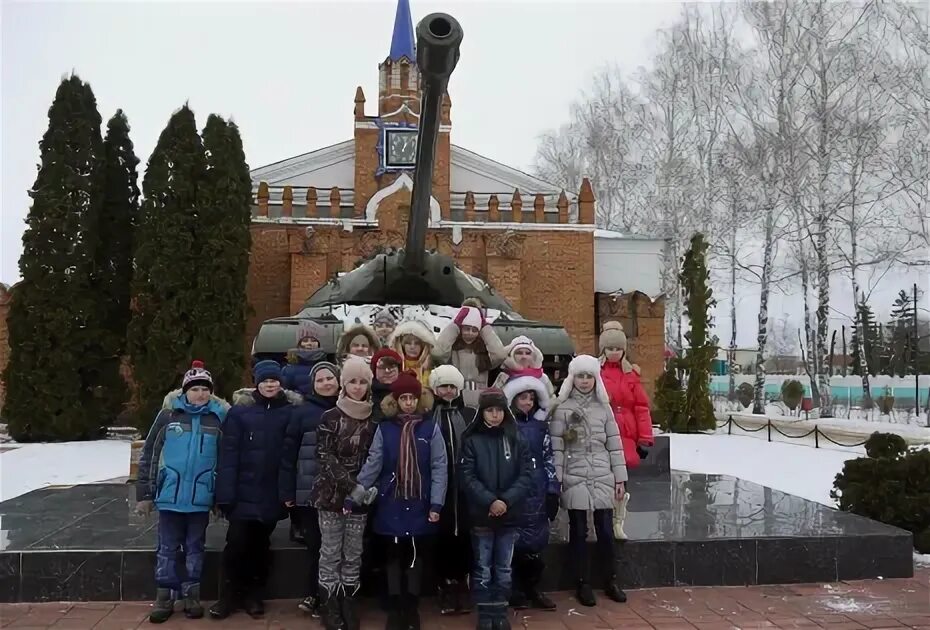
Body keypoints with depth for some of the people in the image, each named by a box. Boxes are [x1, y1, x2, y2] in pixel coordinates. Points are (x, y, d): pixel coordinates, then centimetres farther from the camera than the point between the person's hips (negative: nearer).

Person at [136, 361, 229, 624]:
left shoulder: (219, 418, 0)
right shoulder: (169, 415, -3)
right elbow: (149, 455, 2)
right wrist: (144, 494, 0)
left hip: (201, 497, 1)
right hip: (170, 496, 0)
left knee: (195, 548, 12)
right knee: (167, 548, 8)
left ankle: (192, 595, 24)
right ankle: (164, 596, 21)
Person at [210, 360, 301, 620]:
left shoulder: (291, 410, 0)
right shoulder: (240, 410, -4)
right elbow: (228, 454, -7)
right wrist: (225, 492, -13)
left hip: (272, 493, 1)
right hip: (244, 492, -1)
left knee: (261, 544, 13)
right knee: (237, 543, -1)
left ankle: (253, 595, 28)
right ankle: (229, 596, 19)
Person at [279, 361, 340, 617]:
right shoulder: (303, 411, 1)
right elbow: (289, 452, -1)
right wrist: (287, 491, -6)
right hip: (310, 491, -1)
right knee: (315, 546, 7)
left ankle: (318, 597, 19)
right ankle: (315, 596, 22)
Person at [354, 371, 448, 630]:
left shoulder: (431, 428, -3)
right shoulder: (384, 428, -1)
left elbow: (439, 468, -4)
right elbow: (373, 465, -2)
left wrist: (436, 503, -11)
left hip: (420, 505, -1)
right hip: (391, 505, 1)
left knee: (416, 557, 9)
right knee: (394, 557, 10)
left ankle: (412, 609, 24)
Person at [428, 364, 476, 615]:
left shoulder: (471, 415, 6)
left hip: (464, 487, 1)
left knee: (463, 534, 4)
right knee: (443, 535, 4)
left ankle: (461, 583, 17)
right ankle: (446, 586, 16)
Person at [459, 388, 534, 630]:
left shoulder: (516, 439, 2)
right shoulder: (471, 440, -2)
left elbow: (526, 475, -3)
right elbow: (468, 477, -8)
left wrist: (507, 501, -15)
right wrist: (490, 501, -19)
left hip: (509, 515, 2)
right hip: (481, 514, -1)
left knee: (504, 568, 11)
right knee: (483, 568, 6)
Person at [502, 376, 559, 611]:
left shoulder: (540, 425, 9)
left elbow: (549, 458, 10)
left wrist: (552, 491, 5)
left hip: (536, 493, 3)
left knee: (536, 541, 6)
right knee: (513, 541, 2)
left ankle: (532, 589, 19)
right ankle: (515, 591, 14)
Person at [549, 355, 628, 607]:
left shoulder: (604, 407, 7)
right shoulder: (562, 408, -1)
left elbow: (614, 444, 8)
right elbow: (555, 447, -4)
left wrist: (620, 478, 5)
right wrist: (555, 480, -8)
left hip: (603, 478, 2)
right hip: (574, 479, -2)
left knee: (606, 530, 6)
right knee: (579, 532, 7)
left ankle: (610, 581, 22)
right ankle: (583, 583, 18)